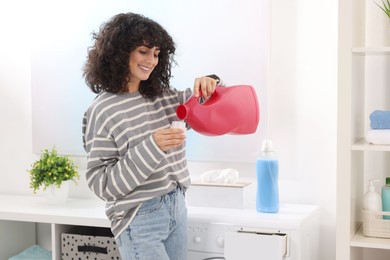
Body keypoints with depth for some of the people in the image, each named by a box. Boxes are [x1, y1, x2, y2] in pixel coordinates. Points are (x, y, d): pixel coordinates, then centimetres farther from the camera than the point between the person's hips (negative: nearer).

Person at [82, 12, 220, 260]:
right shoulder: (102, 111, -12)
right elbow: (103, 185, -16)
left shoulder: (162, 96, 6)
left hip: (177, 208, 6)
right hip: (140, 220, -6)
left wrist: (208, 84, -7)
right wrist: (151, 147, -26)